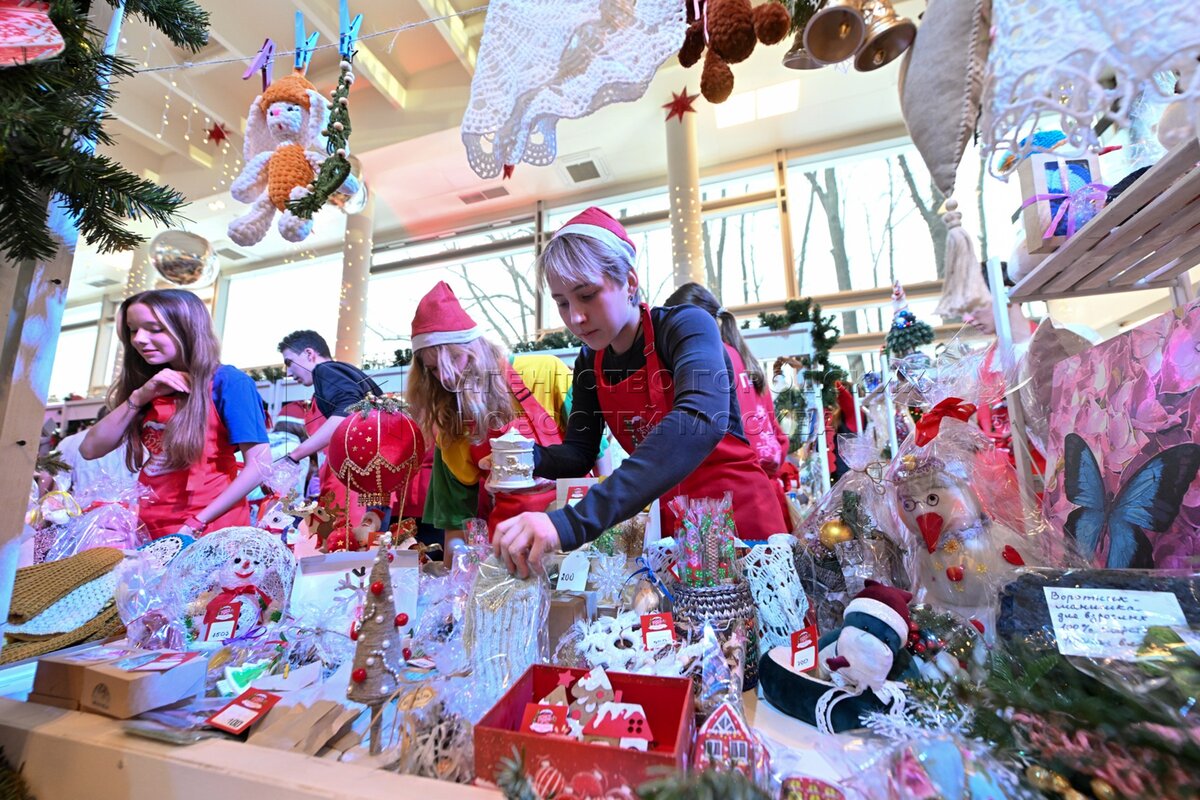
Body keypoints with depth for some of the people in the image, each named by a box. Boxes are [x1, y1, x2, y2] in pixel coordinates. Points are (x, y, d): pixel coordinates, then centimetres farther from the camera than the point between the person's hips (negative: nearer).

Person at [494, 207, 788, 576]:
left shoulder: (684, 326, -19)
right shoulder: (589, 363, 0)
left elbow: (702, 419, -38)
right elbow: (579, 452, 3)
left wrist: (575, 521, -46)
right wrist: (531, 458, -20)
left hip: (738, 517, -4)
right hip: (669, 523, 5)